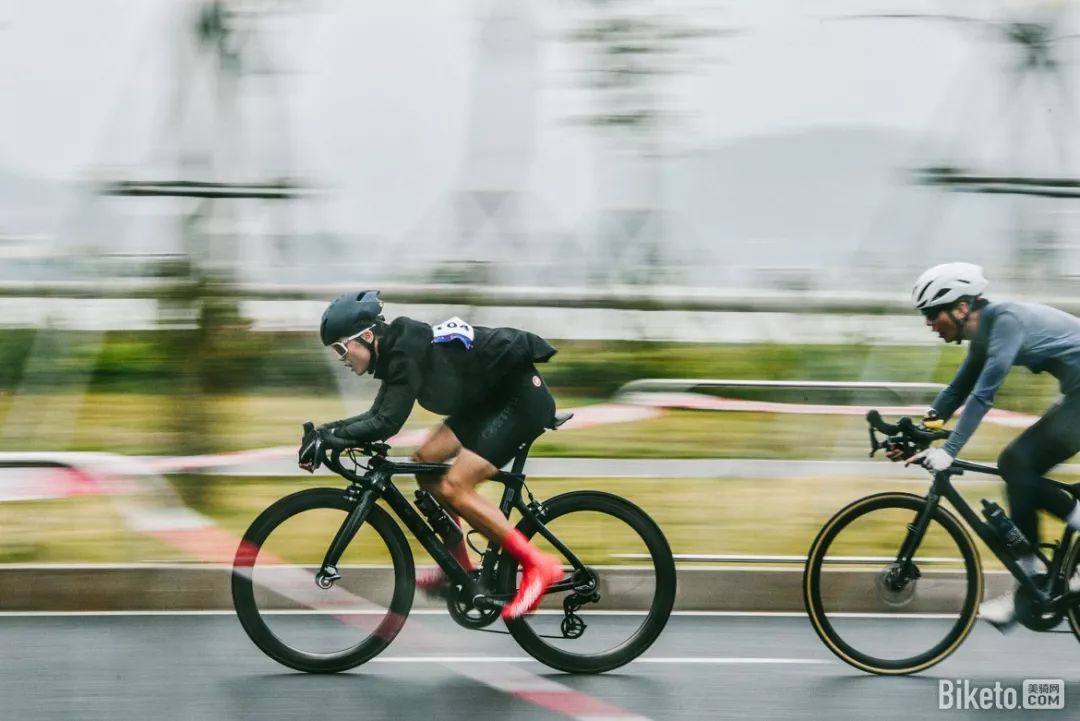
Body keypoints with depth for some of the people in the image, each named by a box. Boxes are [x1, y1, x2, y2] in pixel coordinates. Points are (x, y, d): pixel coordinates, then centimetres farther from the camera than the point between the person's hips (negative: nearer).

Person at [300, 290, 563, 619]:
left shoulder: (406, 351, -21)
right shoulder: (397, 349, 8)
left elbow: (388, 422, -28)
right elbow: (378, 416, 13)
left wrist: (330, 437, -23)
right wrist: (327, 431, 2)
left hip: (523, 397, -10)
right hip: (492, 398, 10)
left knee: (454, 488, -15)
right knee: (426, 461, 7)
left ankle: (537, 566, -10)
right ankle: (460, 566, 15)